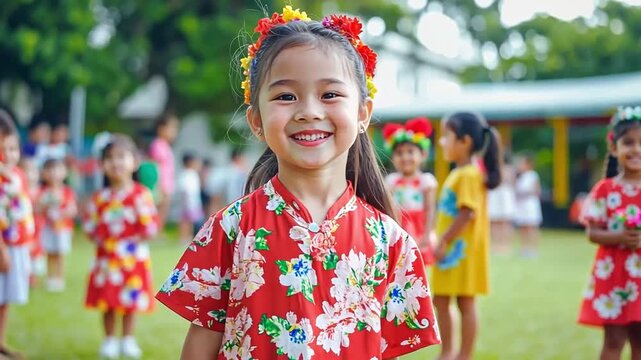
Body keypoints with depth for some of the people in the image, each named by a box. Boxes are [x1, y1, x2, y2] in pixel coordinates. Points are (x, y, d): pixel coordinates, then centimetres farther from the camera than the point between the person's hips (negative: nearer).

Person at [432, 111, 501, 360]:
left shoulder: (469, 174, -17)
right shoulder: (458, 173, 13)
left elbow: (466, 213, -23)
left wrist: (444, 241, -21)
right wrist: (441, 241, 16)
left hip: (463, 249, -10)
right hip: (451, 249, 10)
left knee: (465, 303, 1)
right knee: (440, 301, 13)